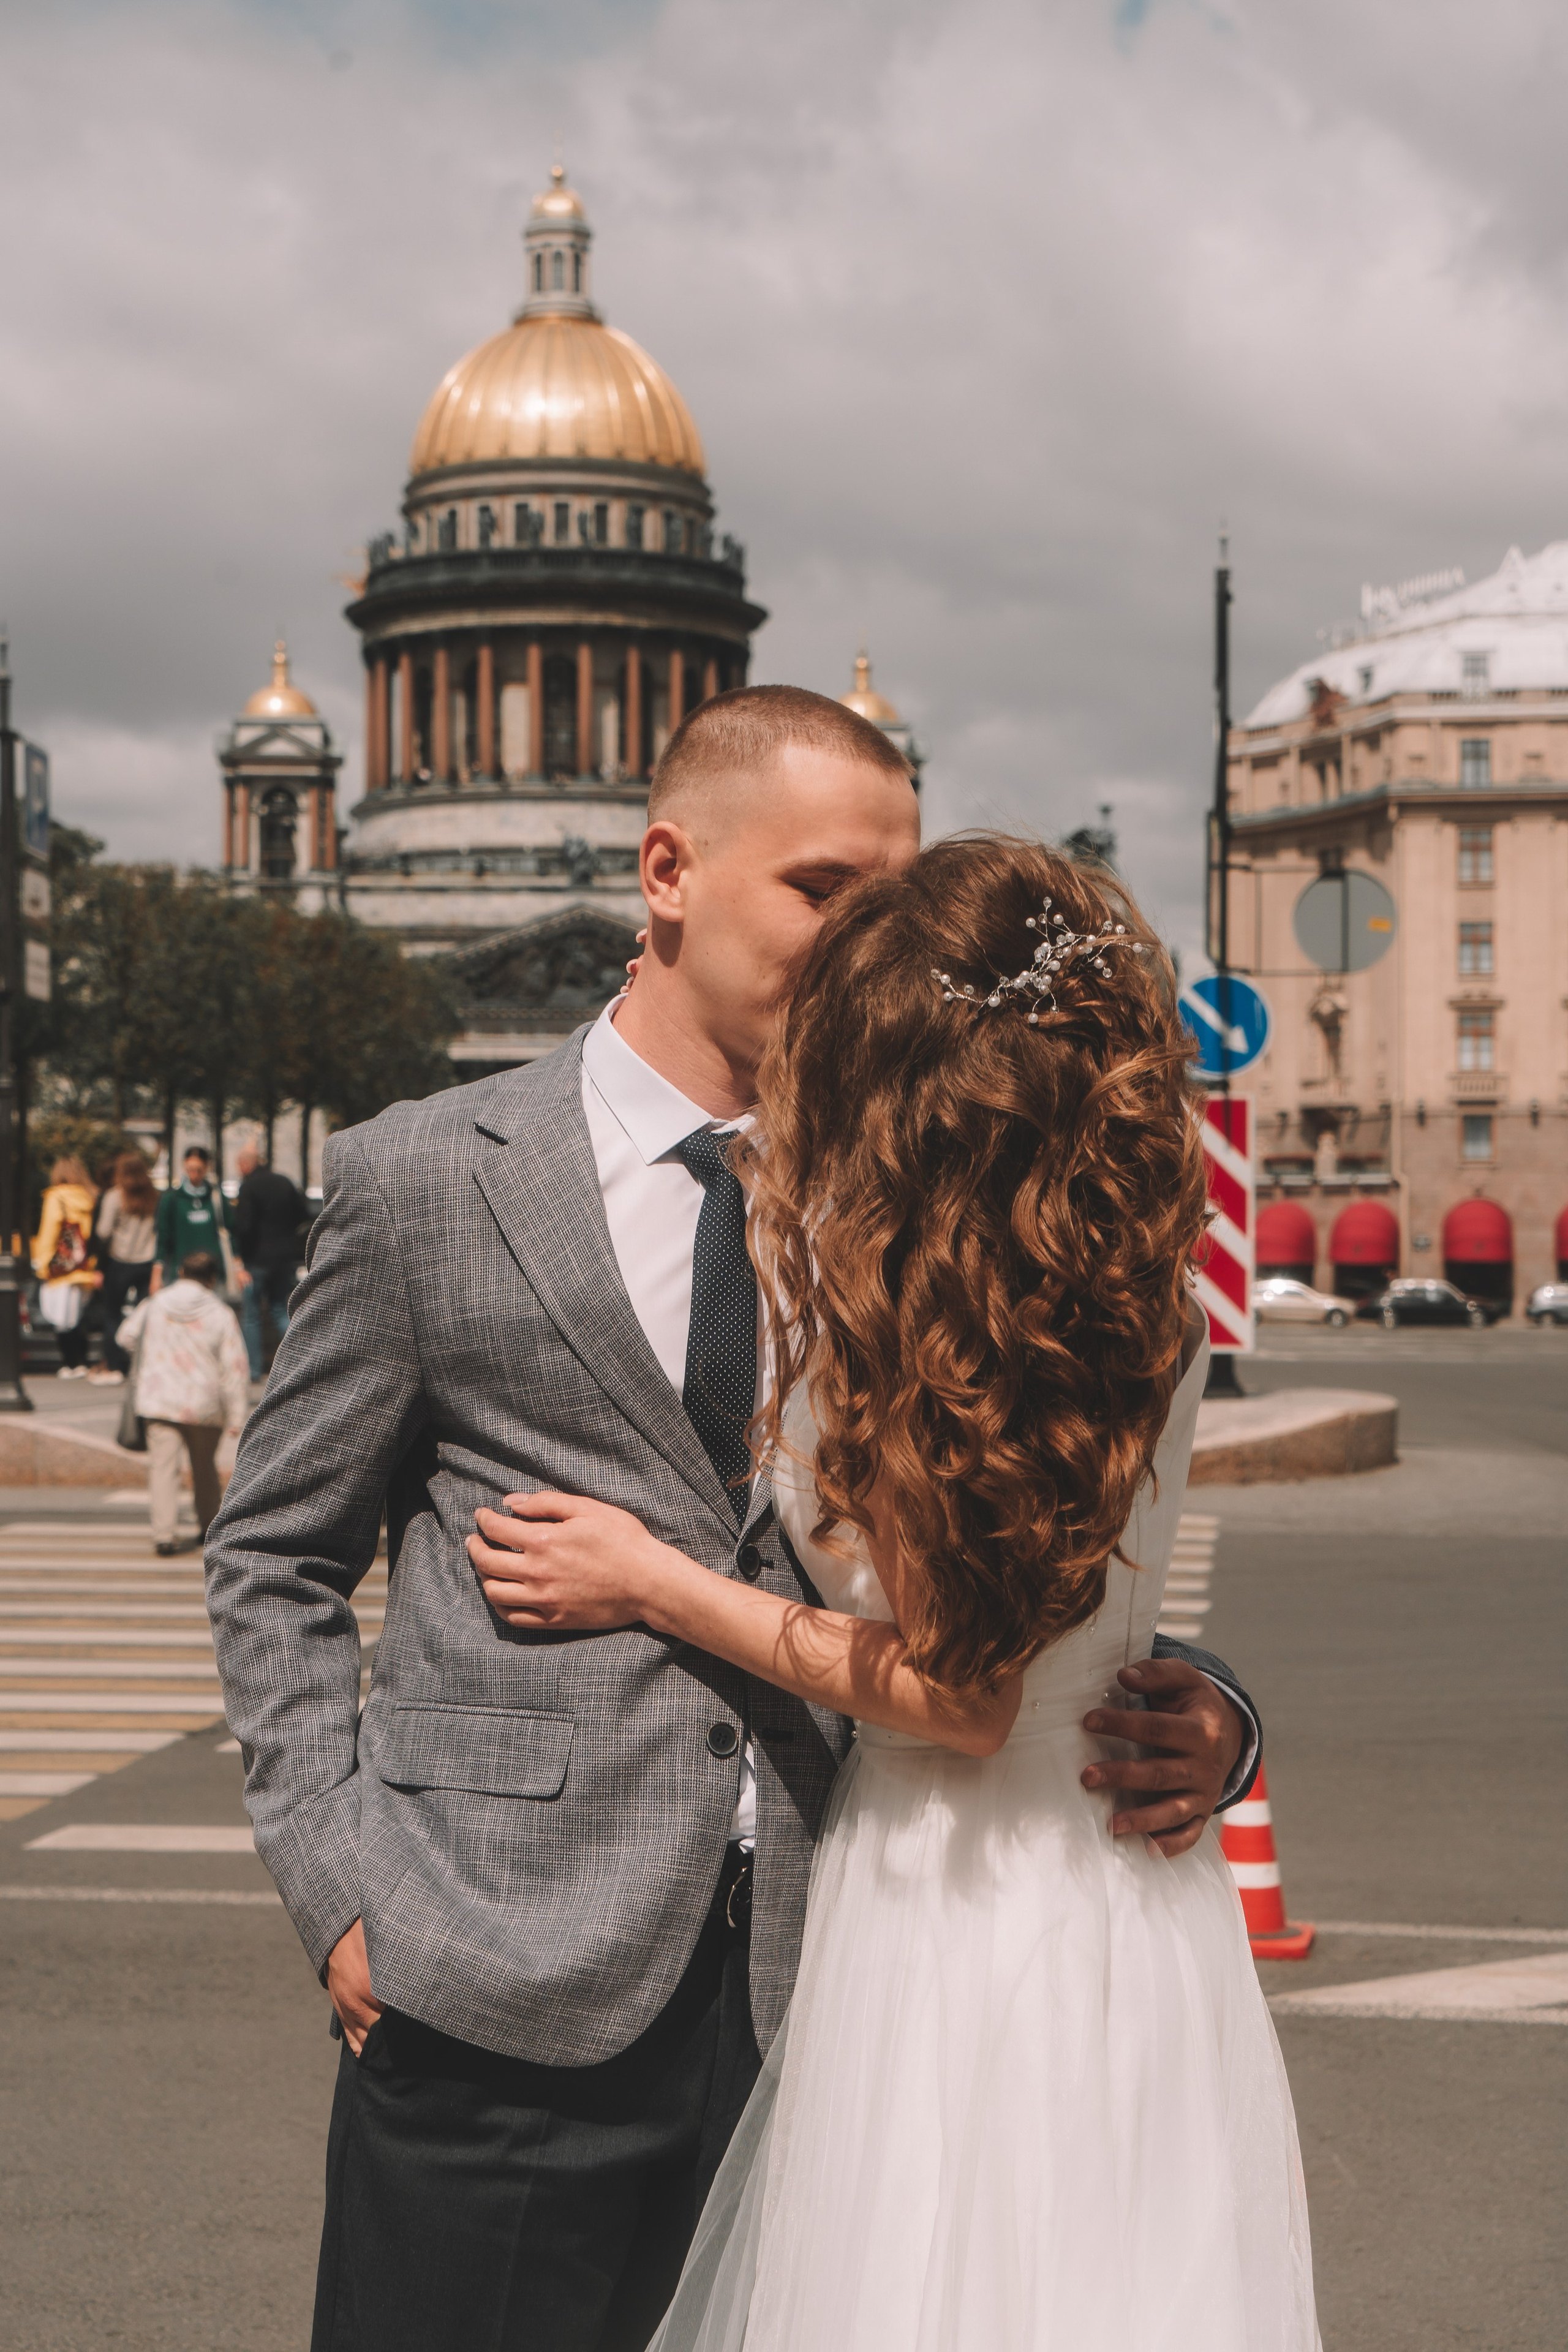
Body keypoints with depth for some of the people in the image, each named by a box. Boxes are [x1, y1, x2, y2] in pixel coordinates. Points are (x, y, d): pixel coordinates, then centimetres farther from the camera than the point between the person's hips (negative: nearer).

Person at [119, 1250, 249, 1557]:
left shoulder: (155, 1305, -1)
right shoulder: (221, 1313, -7)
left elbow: (126, 1337, 16)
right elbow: (236, 1368, -8)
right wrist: (237, 1417, -3)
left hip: (159, 1402, 0)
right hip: (205, 1405, 0)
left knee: (163, 1466, -1)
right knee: (205, 1467, 17)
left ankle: (164, 1534, -12)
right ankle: (210, 1529, 29)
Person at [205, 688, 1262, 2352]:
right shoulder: (423, 1180, 1)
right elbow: (275, 1560, 7)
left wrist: (1190, 1708, -8)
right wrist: (343, 1884, -4)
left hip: (814, 1993, 3)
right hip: (507, 2001, -2)